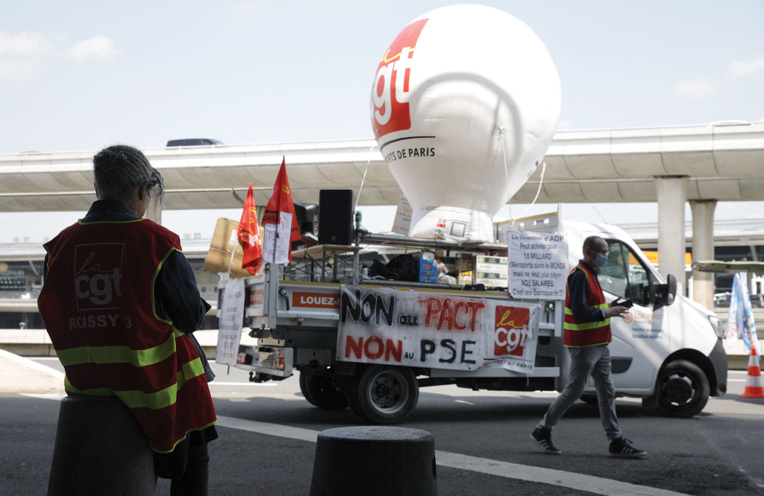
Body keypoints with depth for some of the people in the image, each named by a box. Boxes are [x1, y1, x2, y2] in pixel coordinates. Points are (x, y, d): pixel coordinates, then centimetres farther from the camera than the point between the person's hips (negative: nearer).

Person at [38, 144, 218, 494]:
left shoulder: (61, 245, -4)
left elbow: (56, 318, 5)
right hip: (150, 378, -5)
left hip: (85, 382, 5)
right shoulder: (158, 242, -16)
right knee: (192, 452, 18)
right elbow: (191, 318, -10)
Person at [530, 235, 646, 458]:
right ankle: (542, 430, 11)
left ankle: (616, 441, 10)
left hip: (598, 344, 10)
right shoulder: (580, 275, -16)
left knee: (606, 391, 8)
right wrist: (606, 313, -20)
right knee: (573, 391, -2)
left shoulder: (590, 274, 17)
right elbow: (579, 311, -24)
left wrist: (608, 307, 10)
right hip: (584, 345, -10)